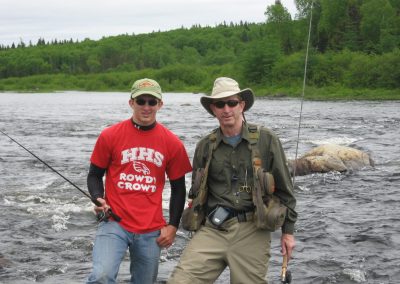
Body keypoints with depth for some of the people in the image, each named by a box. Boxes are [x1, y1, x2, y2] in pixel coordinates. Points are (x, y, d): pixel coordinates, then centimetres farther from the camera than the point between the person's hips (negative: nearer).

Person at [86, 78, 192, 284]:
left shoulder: (172, 143, 3)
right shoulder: (110, 135, -2)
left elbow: (178, 188, 11)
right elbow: (94, 175, 8)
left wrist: (172, 226, 4)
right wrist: (99, 199, -11)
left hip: (152, 231, 3)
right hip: (114, 223, -2)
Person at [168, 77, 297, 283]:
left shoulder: (266, 140, 1)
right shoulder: (205, 147, 9)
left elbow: (283, 189, 6)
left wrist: (288, 230, 7)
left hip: (252, 232, -2)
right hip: (212, 229, 2)